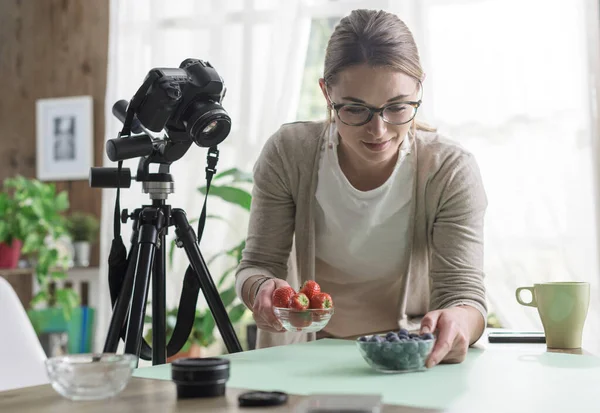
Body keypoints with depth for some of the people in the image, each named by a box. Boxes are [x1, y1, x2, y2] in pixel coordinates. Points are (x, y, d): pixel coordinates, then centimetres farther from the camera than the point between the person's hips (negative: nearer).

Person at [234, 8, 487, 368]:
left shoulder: (451, 171, -13)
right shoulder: (288, 154, -11)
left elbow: (464, 290, -16)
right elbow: (257, 264, -5)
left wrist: (457, 322, -40)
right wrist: (263, 289, -29)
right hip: (302, 358, 2)